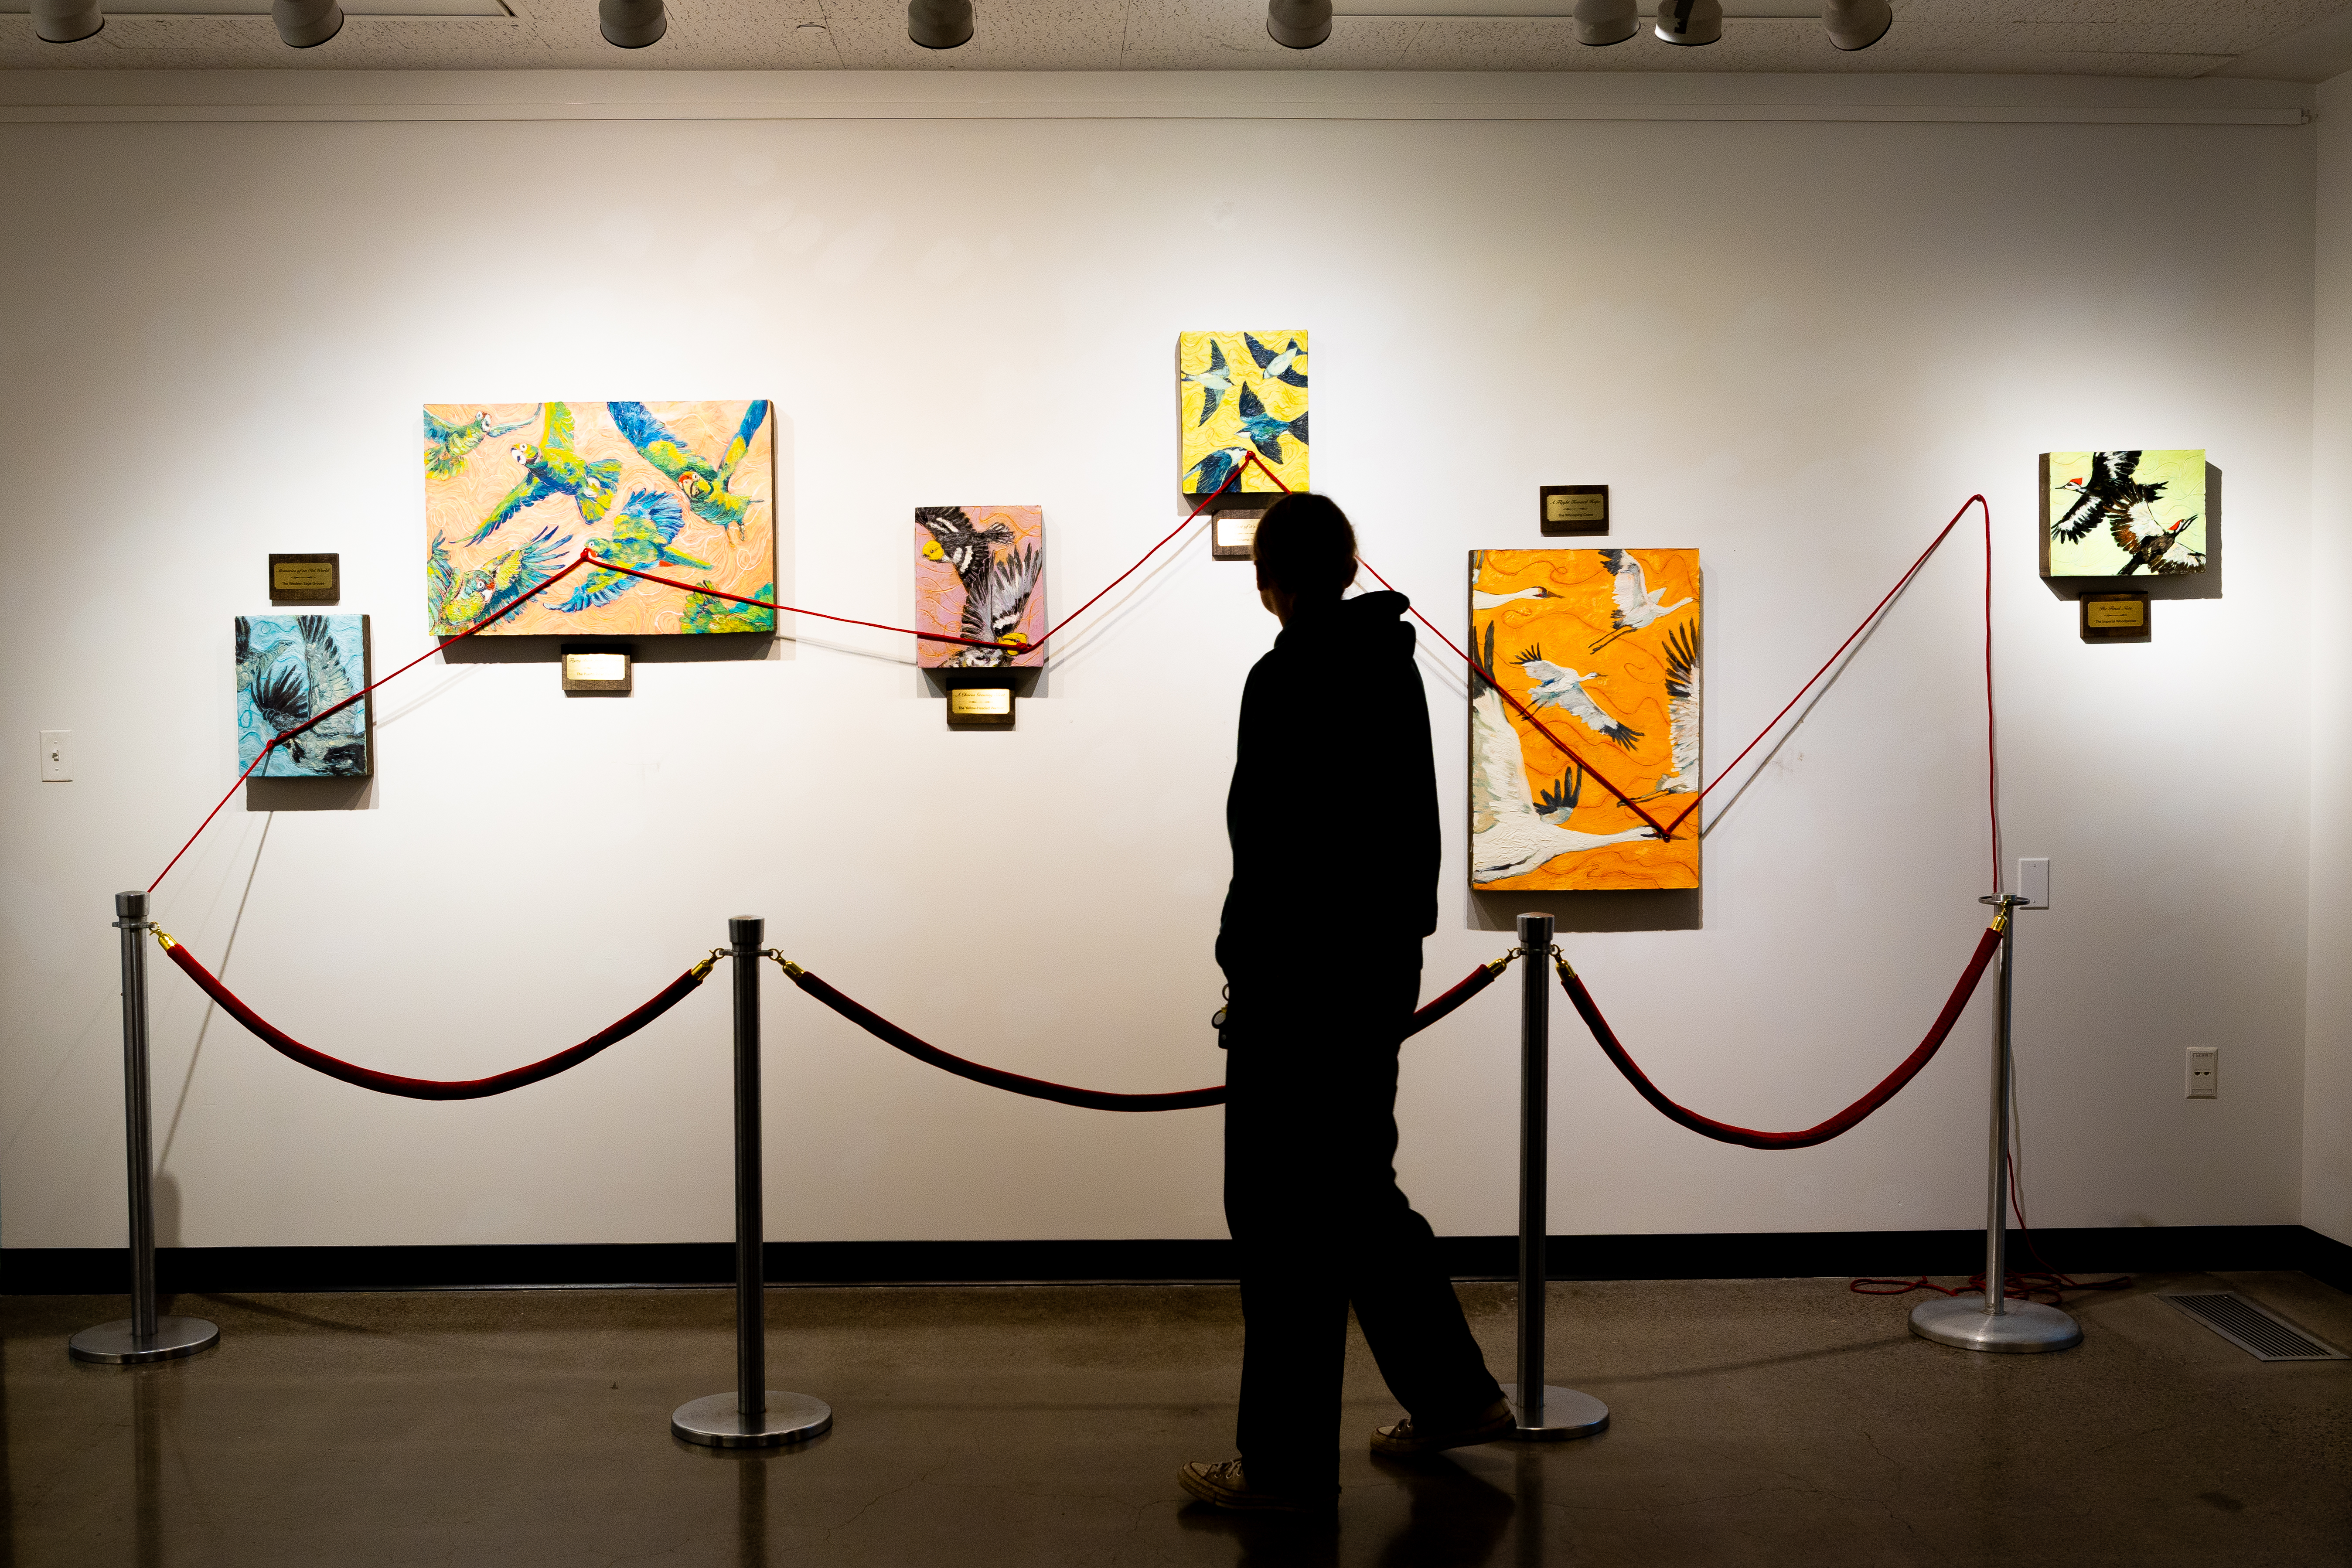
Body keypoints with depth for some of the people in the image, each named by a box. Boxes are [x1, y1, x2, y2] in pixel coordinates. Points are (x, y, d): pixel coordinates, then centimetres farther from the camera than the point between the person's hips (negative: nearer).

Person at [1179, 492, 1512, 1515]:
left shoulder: (1289, 680, -16)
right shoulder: (1393, 664, 11)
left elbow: (1275, 853, -20)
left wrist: (1244, 976, -14)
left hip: (1308, 979, -9)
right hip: (1387, 963, 9)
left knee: (1288, 1218, -1)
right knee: (1358, 1190, 20)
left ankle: (1288, 1464, 9)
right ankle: (1453, 1394, 29)